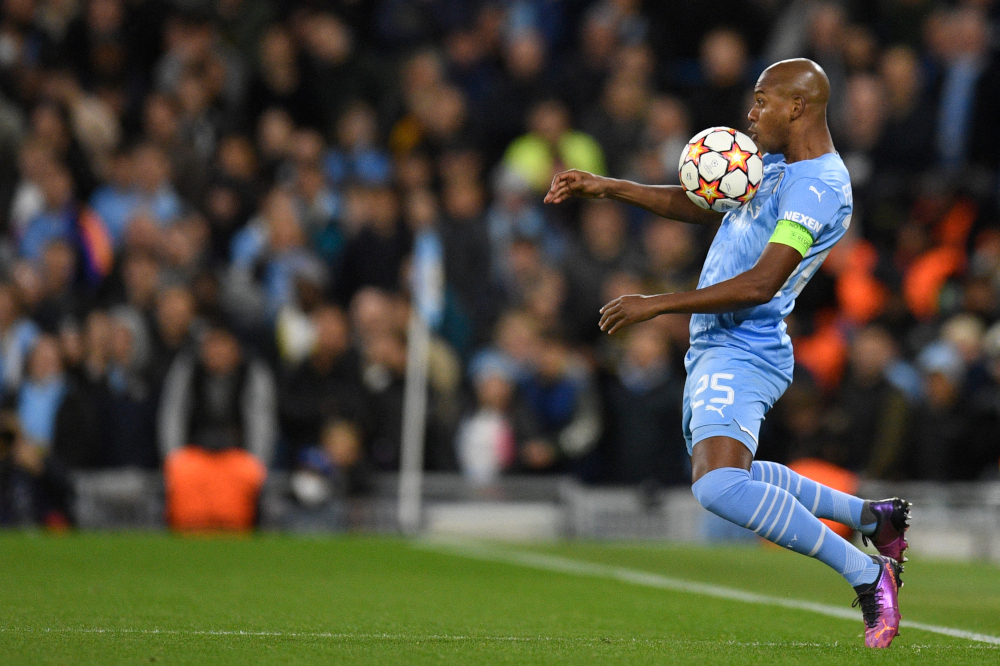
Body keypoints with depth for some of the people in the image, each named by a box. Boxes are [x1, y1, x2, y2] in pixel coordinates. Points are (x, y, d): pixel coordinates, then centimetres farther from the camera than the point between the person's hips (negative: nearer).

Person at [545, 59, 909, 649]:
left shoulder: (819, 187, -18)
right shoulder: (777, 165, 14)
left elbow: (761, 284, -25)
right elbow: (700, 205, 26)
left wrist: (657, 304, -22)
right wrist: (608, 188, 15)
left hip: (742, 356, -11)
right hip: (715, 350, 11)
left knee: (718, 485, -29)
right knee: (724, 477, 26)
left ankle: (868, 576, -20)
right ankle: (870, 517, 33)